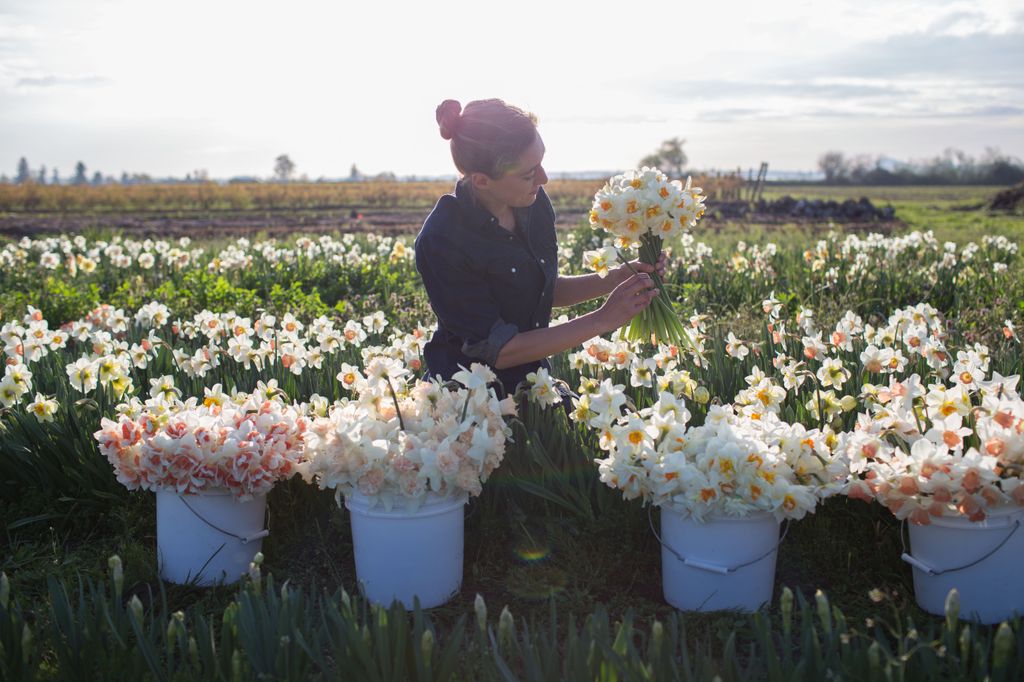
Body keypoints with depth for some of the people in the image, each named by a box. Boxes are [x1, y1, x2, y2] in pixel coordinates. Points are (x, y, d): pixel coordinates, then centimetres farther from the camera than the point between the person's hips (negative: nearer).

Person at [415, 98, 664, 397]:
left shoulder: (534, 203, -3)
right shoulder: (440, 242, -23)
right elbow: (498, 350, -20)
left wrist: (615, 279, -2)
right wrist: (603, 319, -19)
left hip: (532, 380, 6)